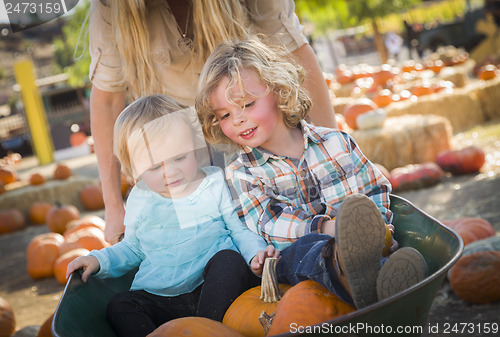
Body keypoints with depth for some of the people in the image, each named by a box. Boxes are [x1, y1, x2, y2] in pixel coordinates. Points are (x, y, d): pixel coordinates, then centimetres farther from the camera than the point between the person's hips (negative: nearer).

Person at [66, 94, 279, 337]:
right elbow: (132, 248, 24)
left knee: (229, 260, -30)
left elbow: (241, 230, 5)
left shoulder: (216, 185, 0)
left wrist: (256, 255, -16)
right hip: (161, 302, 3)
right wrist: (99, 260, 7)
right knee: (120, 306, -20)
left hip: (215, 290, -2)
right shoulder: (139, 201, 8)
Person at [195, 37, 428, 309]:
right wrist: (322, 227, -28)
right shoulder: (240, 173, 6)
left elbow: (377, 189, 17)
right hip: (294, 260, -2)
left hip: (360, 243, 3)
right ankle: (350, 277, -70)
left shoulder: (335, 142, 13)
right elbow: (268, 226, -10)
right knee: (306, 249, -39)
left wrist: (375, 223, -6)